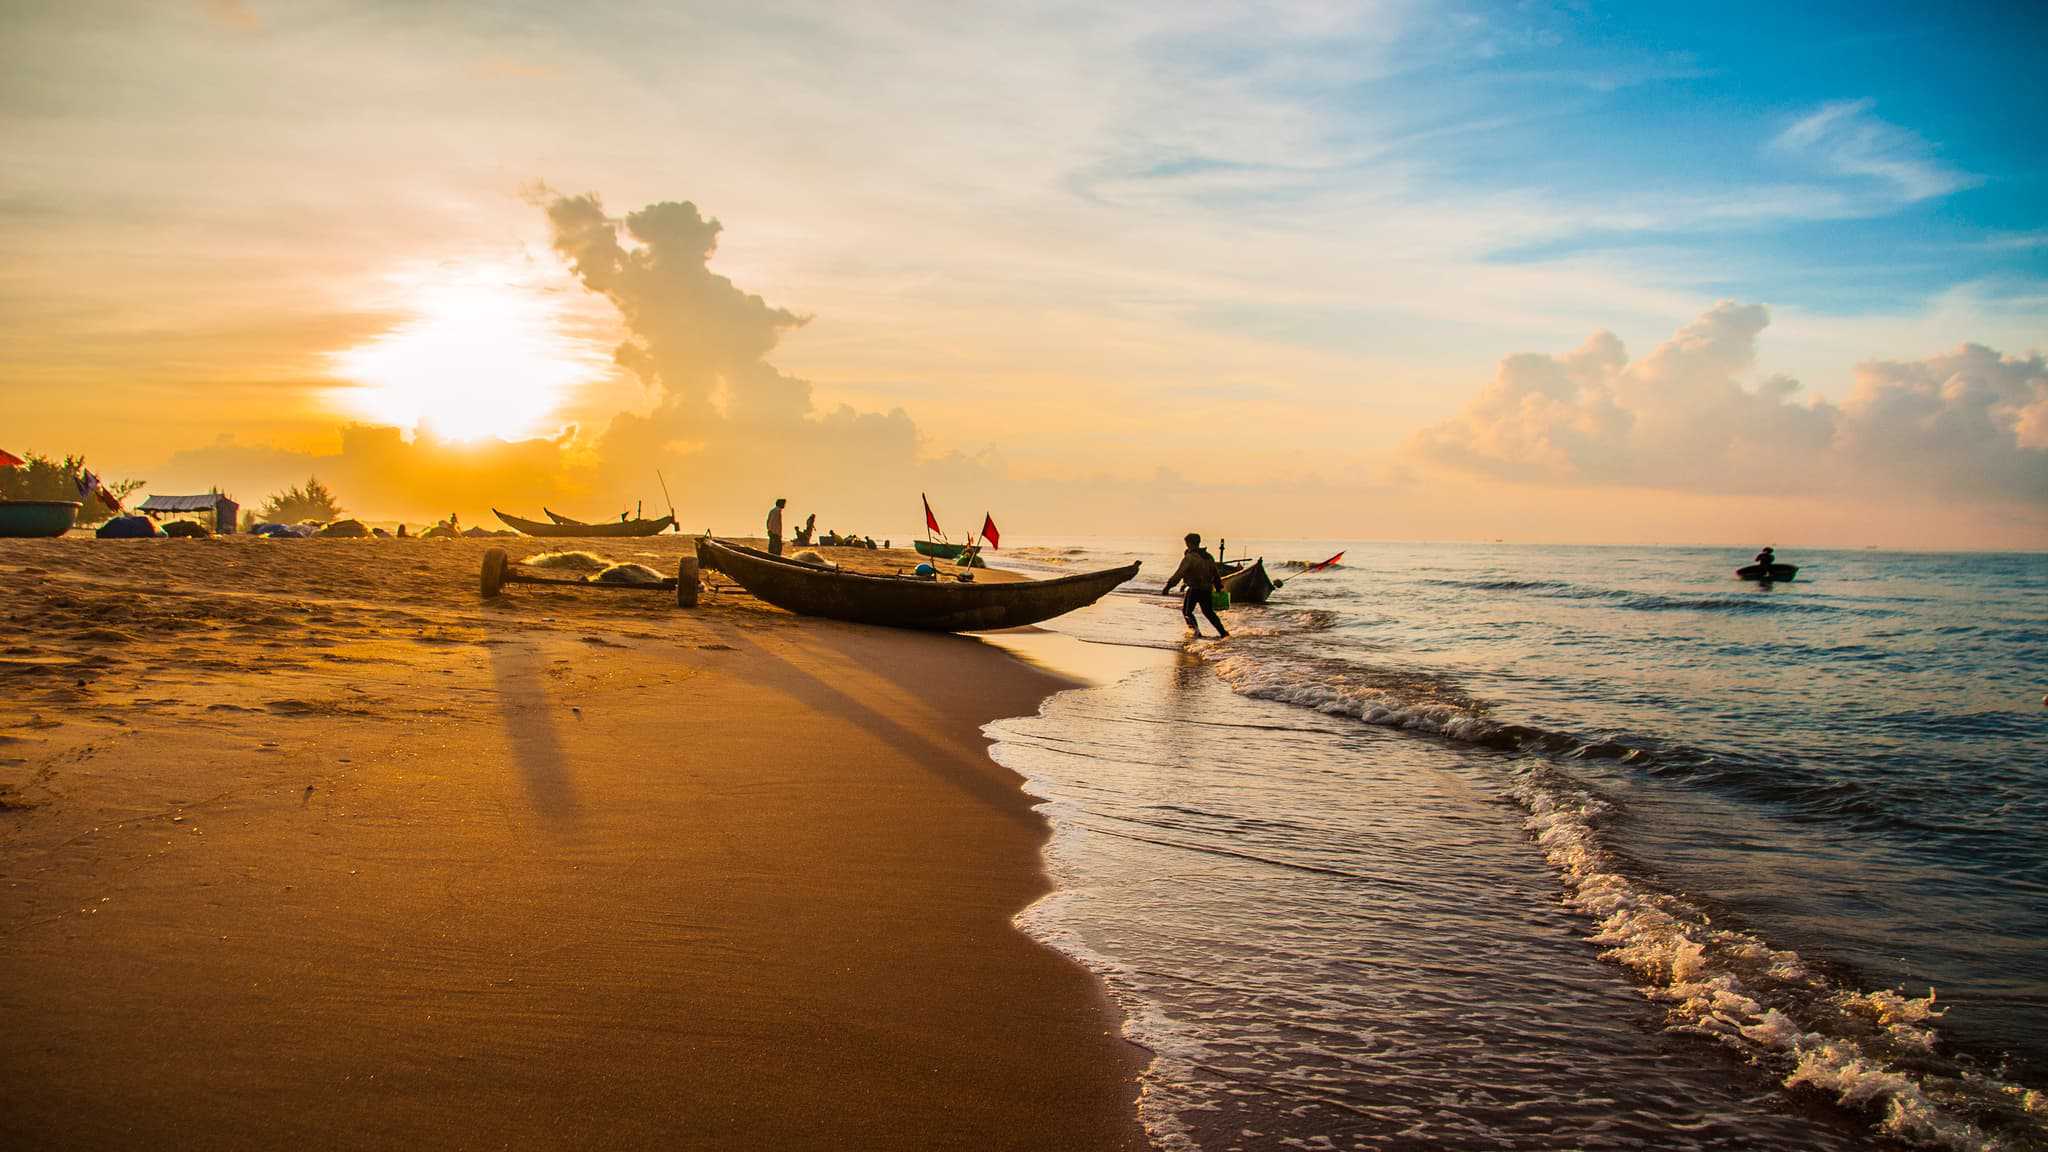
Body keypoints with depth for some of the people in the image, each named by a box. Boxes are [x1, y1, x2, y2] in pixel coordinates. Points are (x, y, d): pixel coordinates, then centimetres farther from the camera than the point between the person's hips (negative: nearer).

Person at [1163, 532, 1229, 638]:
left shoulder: (1189, 557, -13)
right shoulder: (1208, 556, 10)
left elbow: (1178, 574, -18)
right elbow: (1216, 573, 16)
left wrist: (1167, 587, -16)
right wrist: (1219, 587, 25)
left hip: (1194, 589, -7)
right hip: (1207, 589, 7)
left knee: (1186, 611, 5)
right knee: (1209, 612, 18)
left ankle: (1195, 629, -14)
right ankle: (1223, 632, 14)